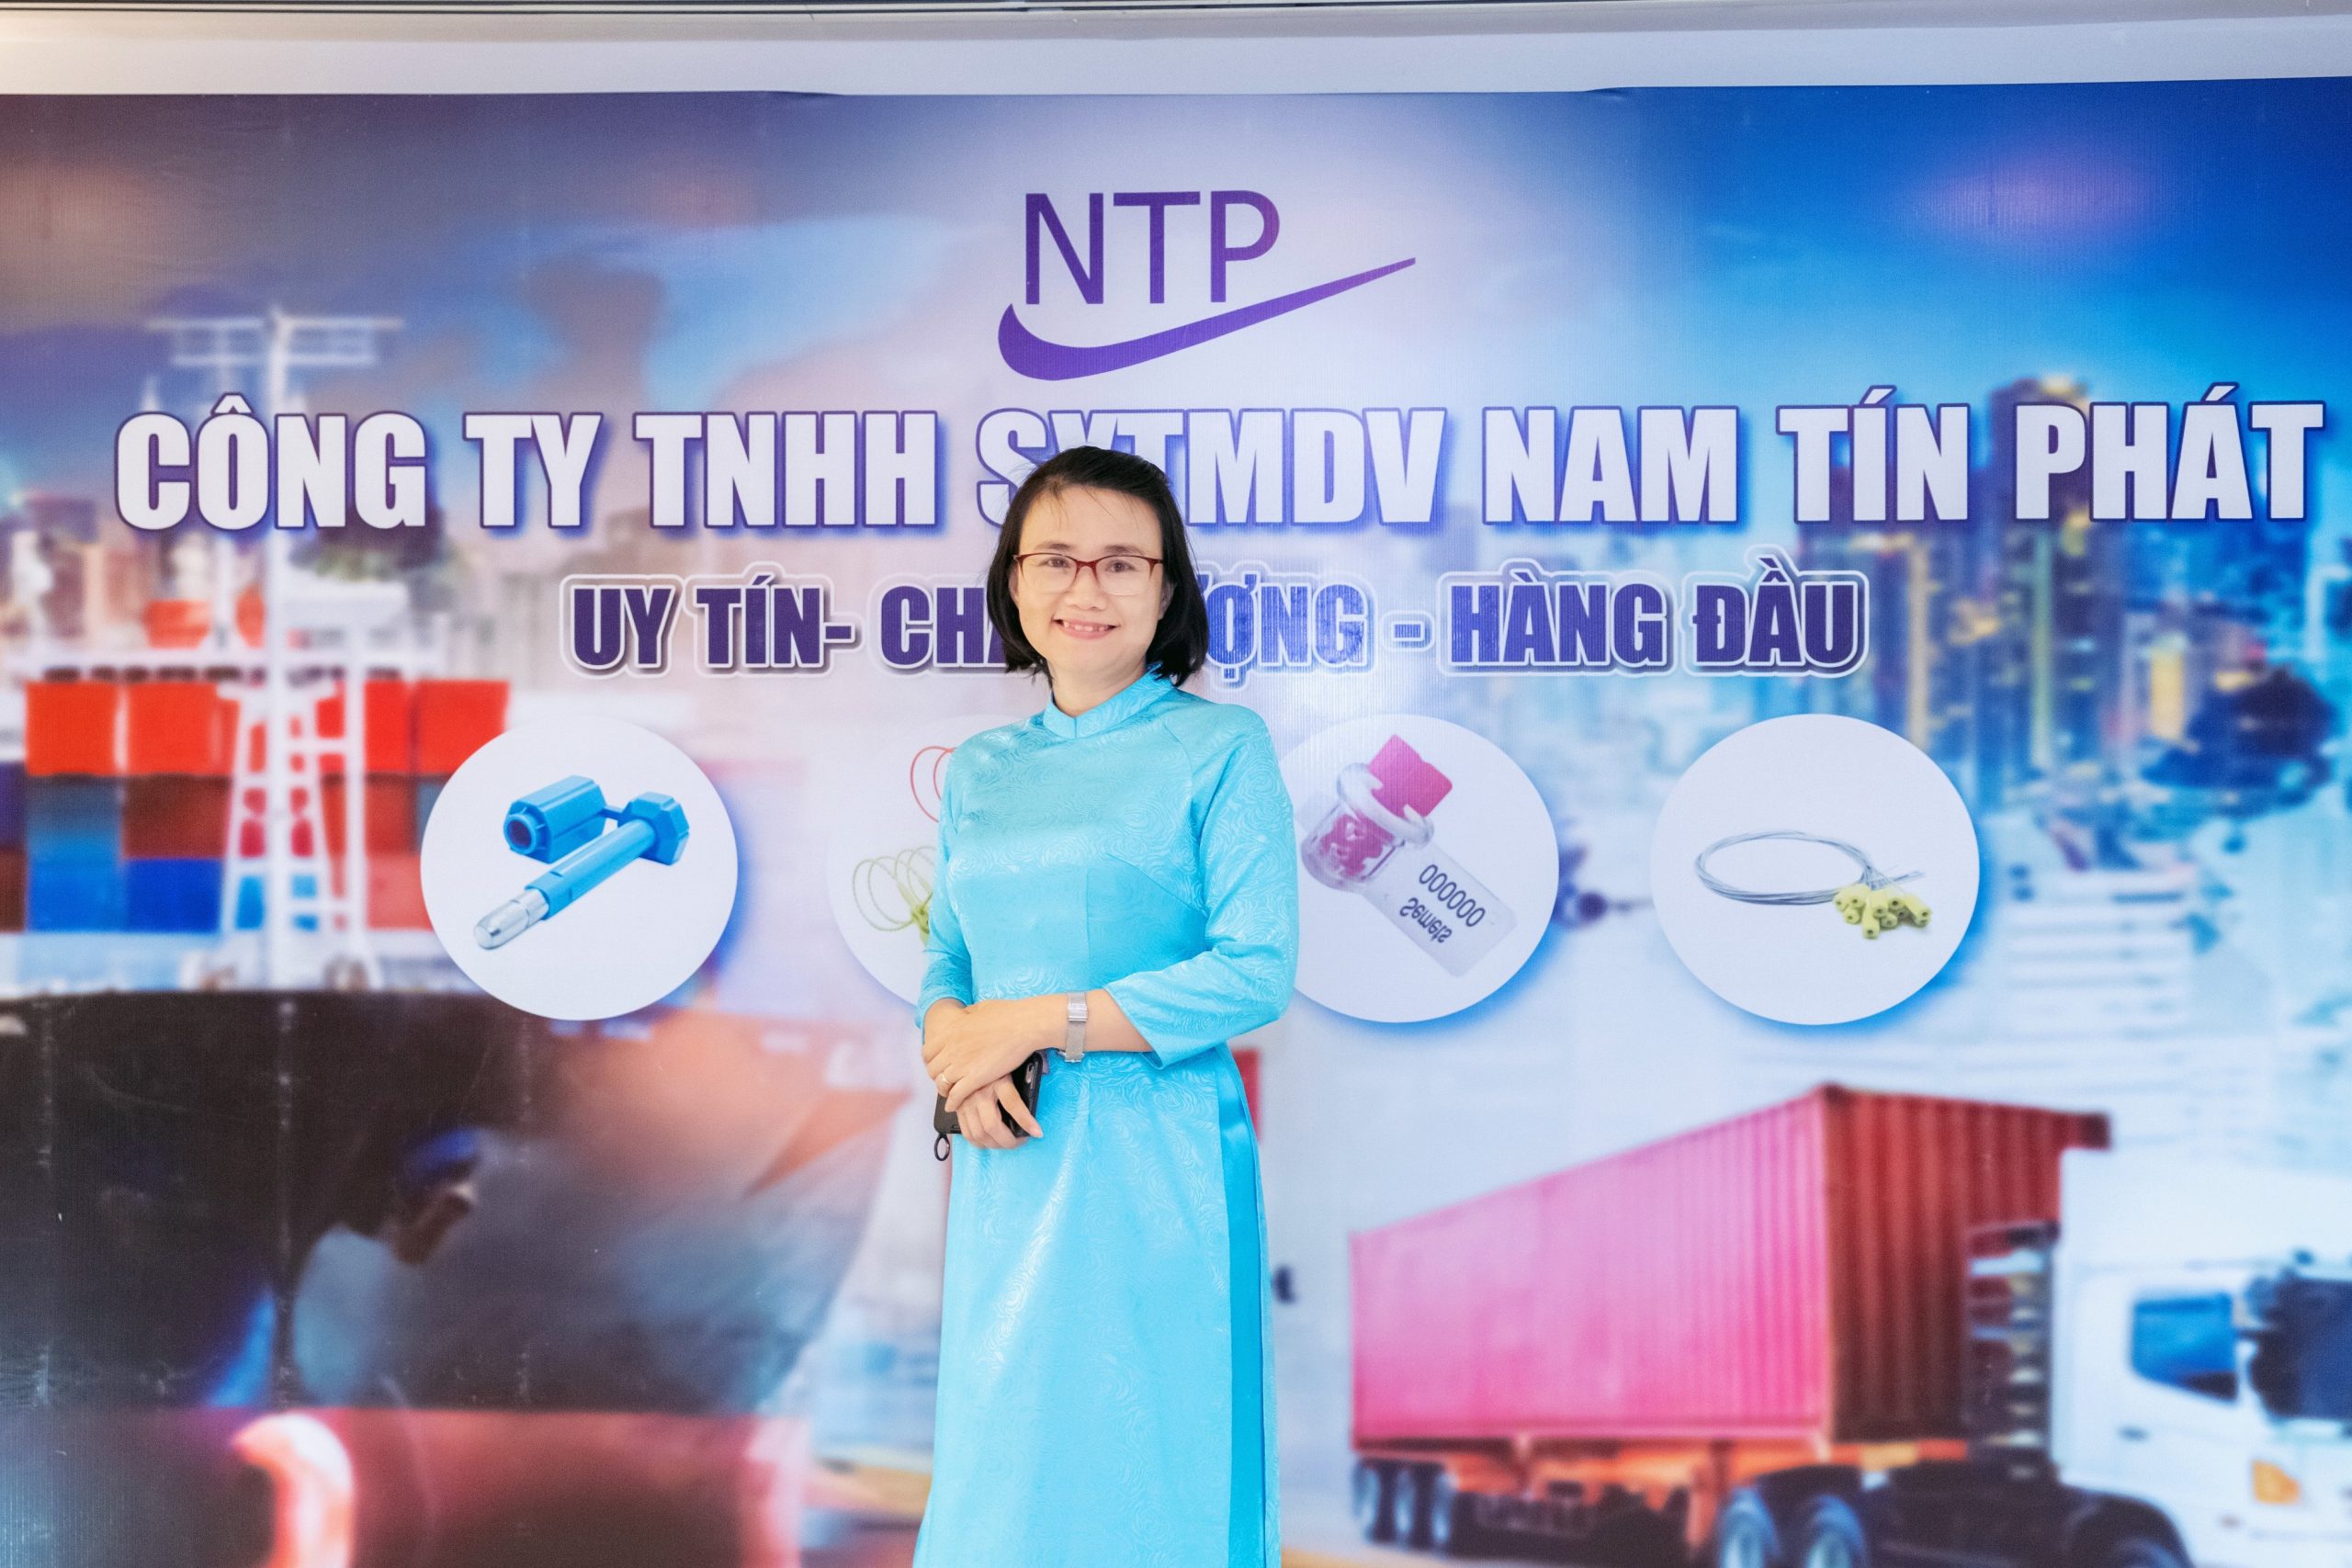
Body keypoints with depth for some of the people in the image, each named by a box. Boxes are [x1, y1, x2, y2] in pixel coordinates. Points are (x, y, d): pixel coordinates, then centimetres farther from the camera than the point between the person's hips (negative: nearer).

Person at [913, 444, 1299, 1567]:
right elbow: (945, 959, 14)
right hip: (1008, 1160, 5)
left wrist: (1039, 1023, -14)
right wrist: (955, 1046, -9)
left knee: (1144, 1469, 4)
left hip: (1155, 1158, -5)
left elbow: (1257, 971, -12)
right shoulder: (977, 771, 12)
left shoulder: (1220, 748, -4)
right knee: (999, 1463, 12)